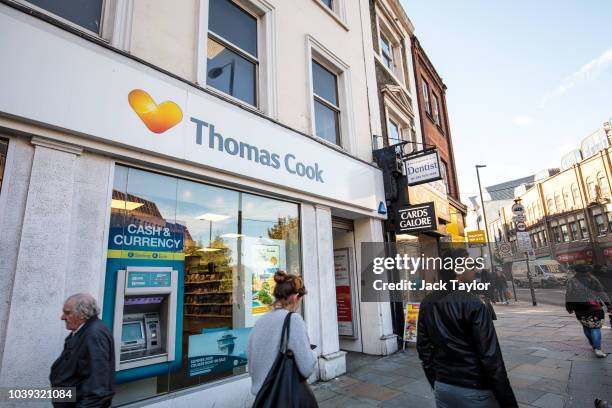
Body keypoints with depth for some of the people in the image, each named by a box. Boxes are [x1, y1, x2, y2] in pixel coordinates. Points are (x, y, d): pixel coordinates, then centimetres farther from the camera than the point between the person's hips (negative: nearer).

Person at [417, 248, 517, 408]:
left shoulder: (427, 303, 1)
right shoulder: (473, 303, -17)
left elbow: (423, 348, 6)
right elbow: (490, 356, -18)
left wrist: (435, 383, 15)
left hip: (443, 387, 5)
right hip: (475, 390, -5)